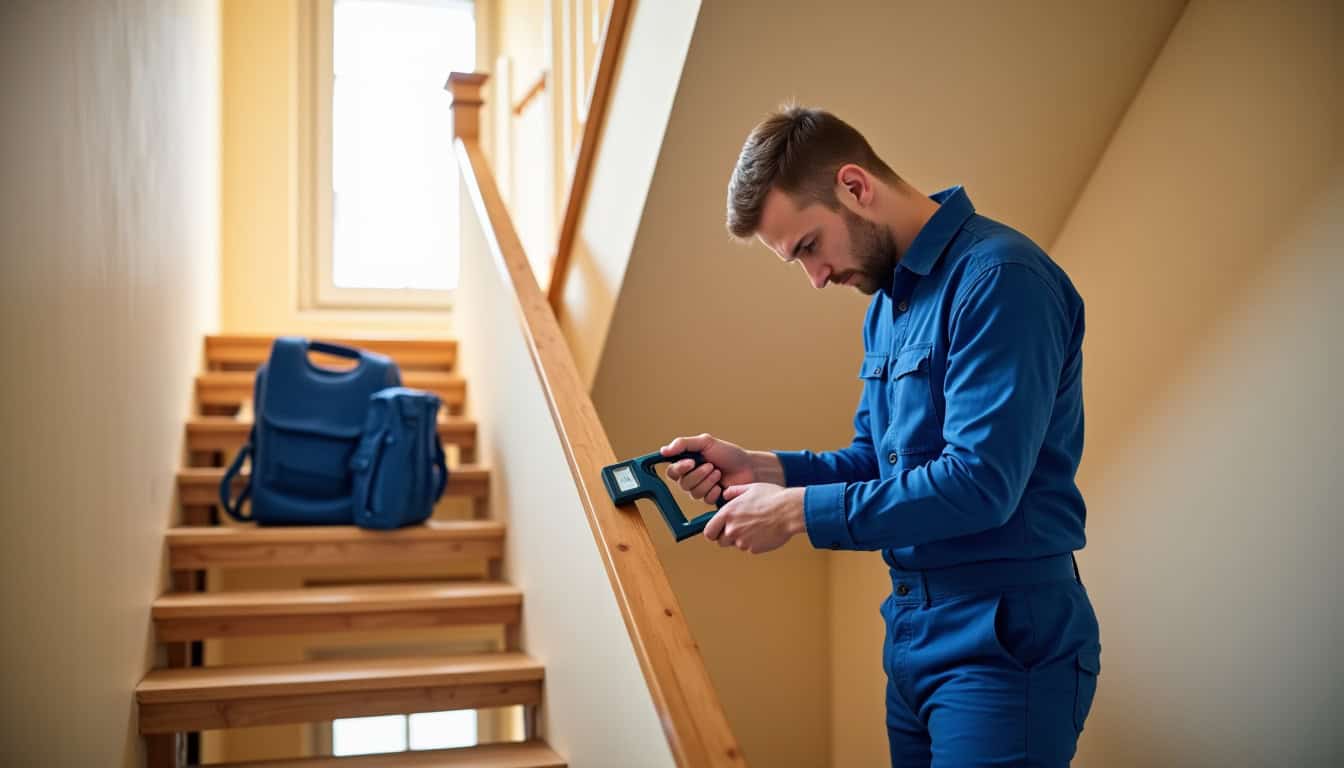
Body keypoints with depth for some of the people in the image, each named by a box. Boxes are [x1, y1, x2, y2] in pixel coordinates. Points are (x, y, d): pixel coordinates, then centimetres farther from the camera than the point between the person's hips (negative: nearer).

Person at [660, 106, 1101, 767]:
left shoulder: (999, 278, -18)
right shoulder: (888, 300, 13)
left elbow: (980, 482, -24)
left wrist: (796, 510, -18)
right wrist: (758, 468, -1)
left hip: (1003, 642, -9)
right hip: (910, 634, 9)